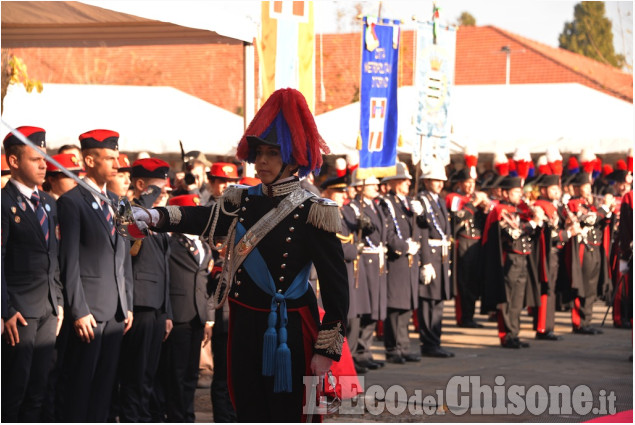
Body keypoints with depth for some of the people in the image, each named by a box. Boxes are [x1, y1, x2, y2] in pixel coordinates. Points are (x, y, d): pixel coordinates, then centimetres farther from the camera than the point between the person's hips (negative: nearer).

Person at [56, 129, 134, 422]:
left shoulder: (116, 203, 15)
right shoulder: (72, 202, -7)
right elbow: (69, 261, -11)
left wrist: (128, 305, 12)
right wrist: (79, 311, -15)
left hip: (116, 310, 7)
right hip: (89, 309, -7)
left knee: (105, 383, 9)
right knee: (79, 385, -4)